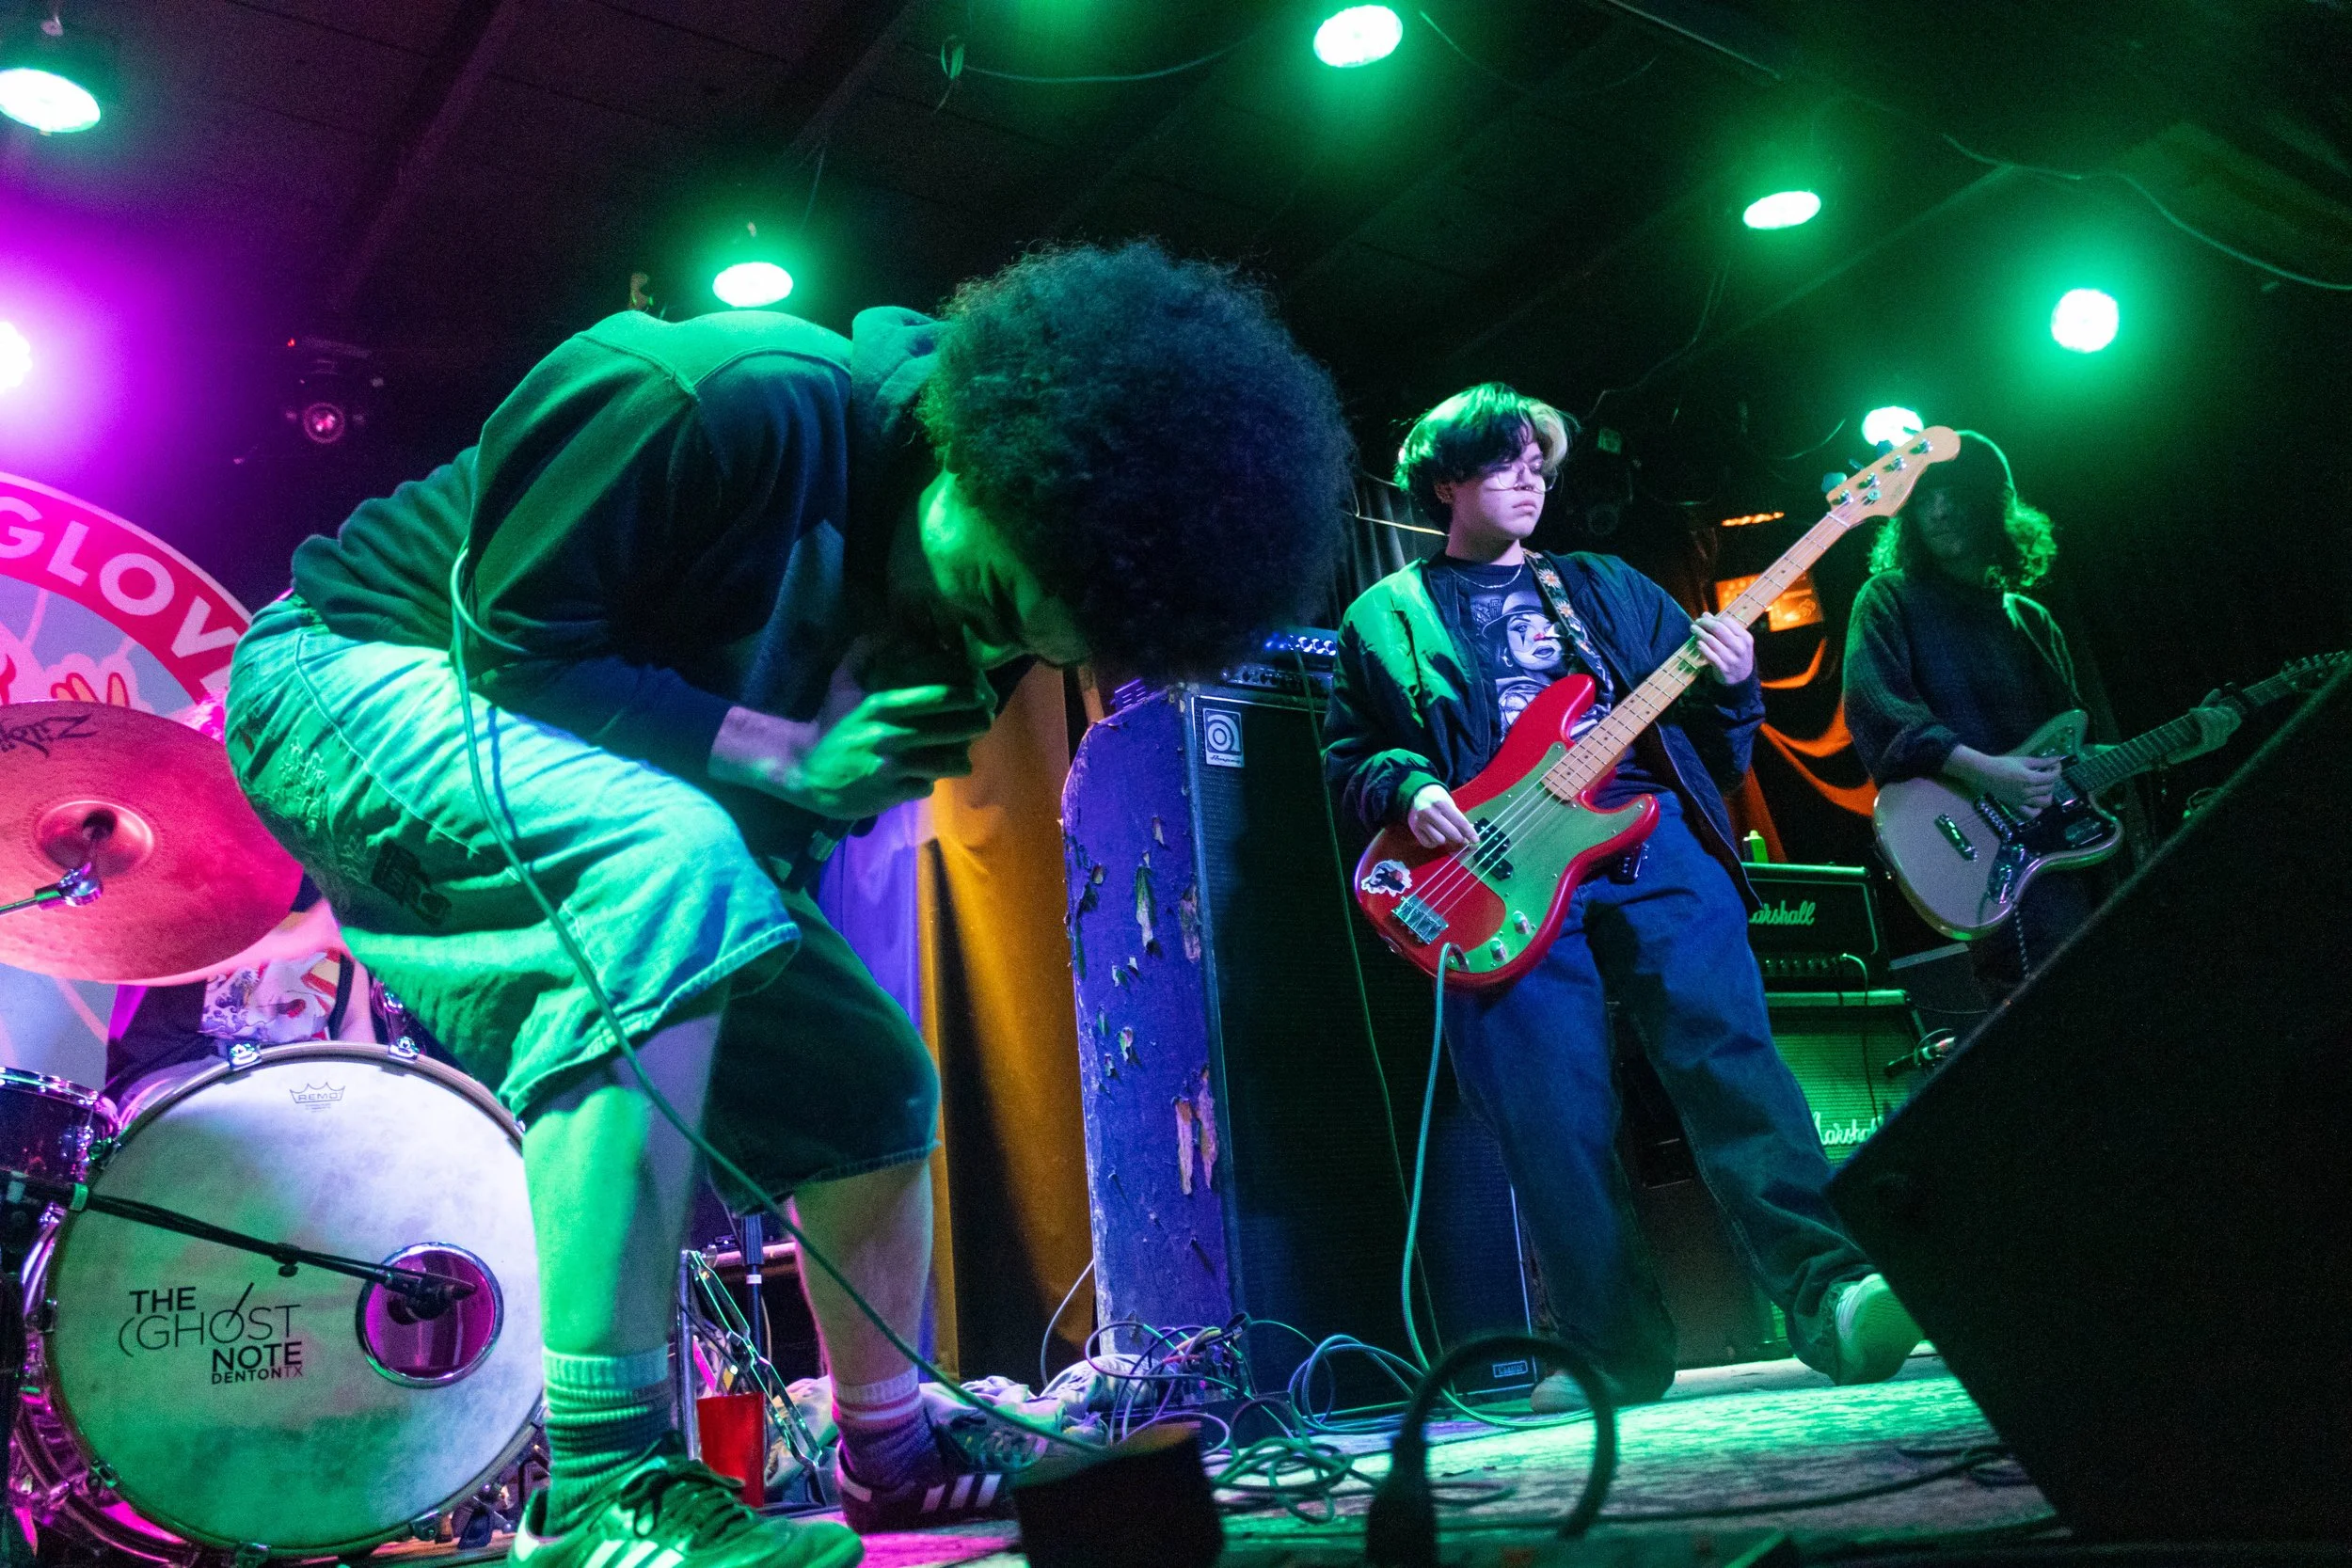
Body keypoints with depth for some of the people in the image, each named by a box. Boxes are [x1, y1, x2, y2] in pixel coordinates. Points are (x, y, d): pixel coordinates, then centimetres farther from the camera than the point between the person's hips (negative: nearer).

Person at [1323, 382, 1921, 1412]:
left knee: (1729, 1055, -16)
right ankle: (1619, 1354, 2)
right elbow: (1345, 756, 13)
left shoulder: (1609, 590, 26)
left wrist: (1731, 688, 1)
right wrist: (1406, 788, -7)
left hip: (1655, 839, 2)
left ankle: (1831, 1295, -20)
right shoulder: (1385, 618, 19)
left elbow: (1711, 738, 23)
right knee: (1554, 1124, -7)